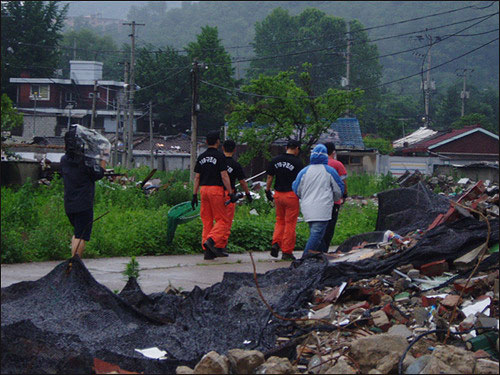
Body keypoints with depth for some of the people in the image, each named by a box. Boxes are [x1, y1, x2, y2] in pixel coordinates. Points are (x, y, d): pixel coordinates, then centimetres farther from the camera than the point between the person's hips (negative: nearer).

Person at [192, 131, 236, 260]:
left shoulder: (201, 157, 11)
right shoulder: (219, 156, -6)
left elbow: (197, 177, 11)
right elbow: (224, 176, -11)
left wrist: (194, 195, 14)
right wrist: (231, 193, -9)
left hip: (203, 189, 6)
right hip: (216, 189, -6)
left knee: (207, 220, 7)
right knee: (222, 220, 0)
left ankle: (208, 251, 4)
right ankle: (212, 240, -21)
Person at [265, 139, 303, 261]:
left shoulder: (275, 160, 4)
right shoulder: (297, 162, -9)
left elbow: (269, 178, 7)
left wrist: (268, 191, 16)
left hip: (278, 194, 4)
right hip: (292, 195, -4)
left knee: (280, 221, 19)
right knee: (290, 223, 3)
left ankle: (276, 243, -1)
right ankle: (287, 252, 4)